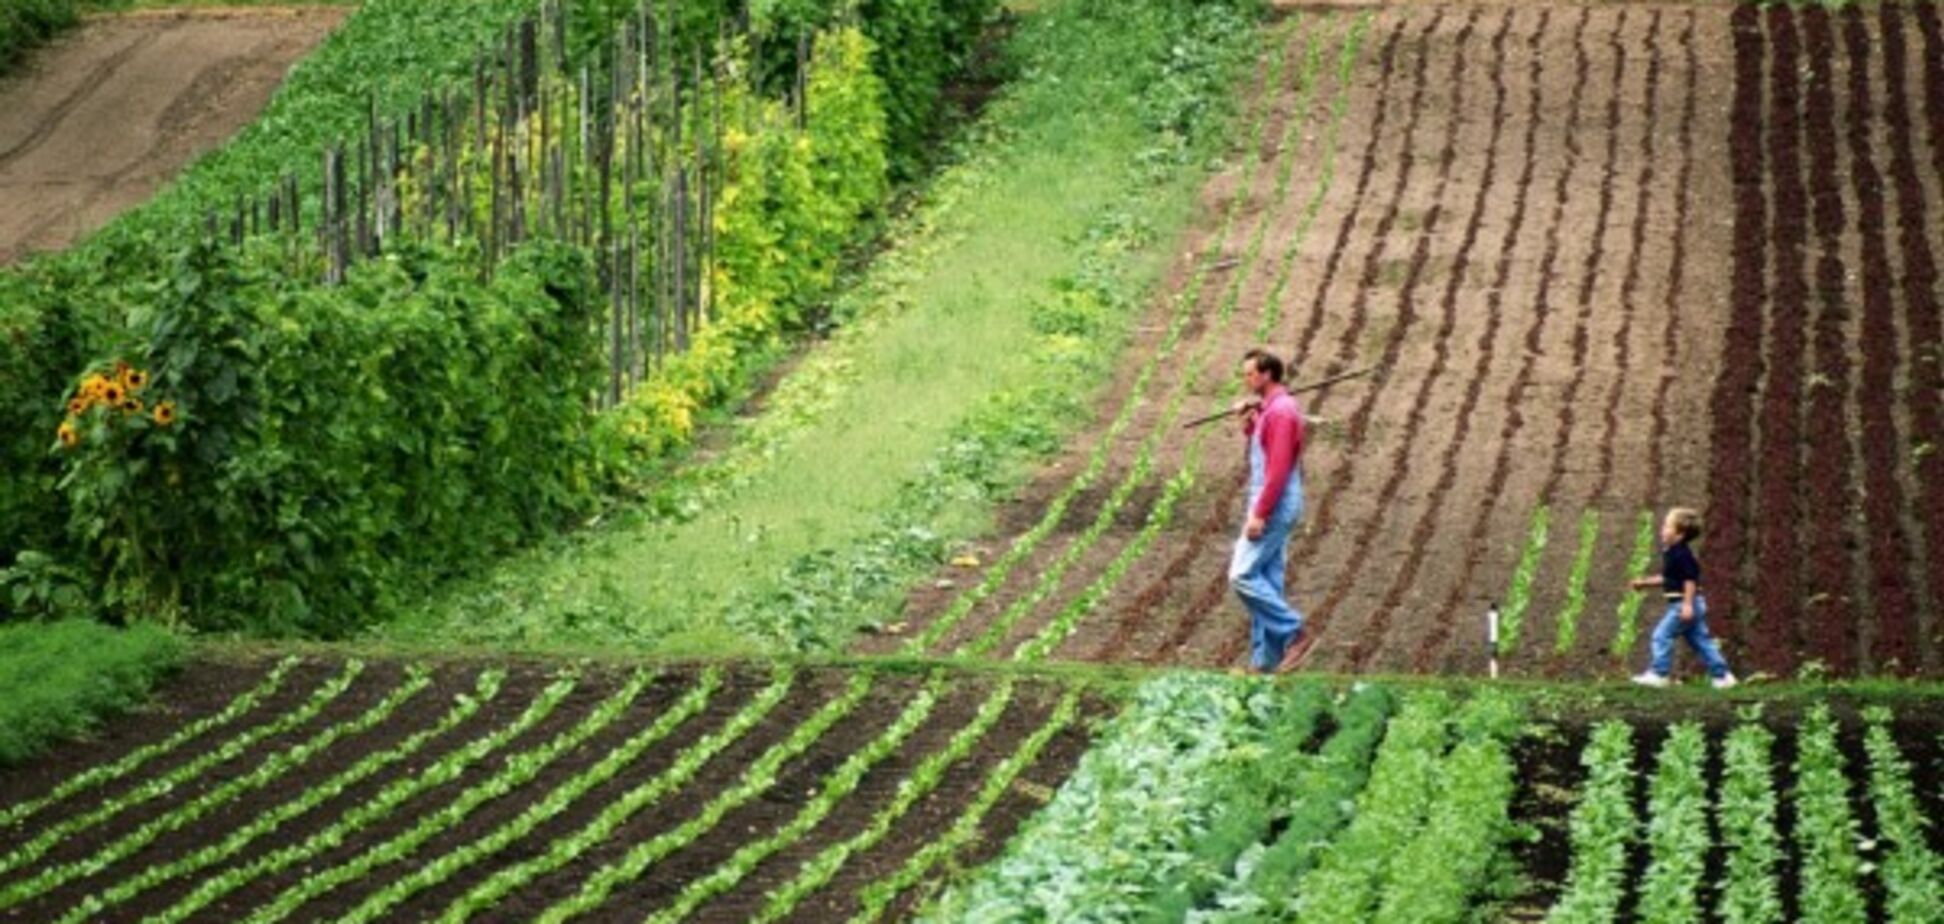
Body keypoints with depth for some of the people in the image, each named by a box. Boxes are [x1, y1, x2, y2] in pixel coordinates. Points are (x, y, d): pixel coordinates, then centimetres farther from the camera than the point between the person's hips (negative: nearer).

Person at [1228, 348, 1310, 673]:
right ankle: (1264, 661, 11)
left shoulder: (1280, 411, -17)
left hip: (1274, 506, -10)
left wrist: (1259, 514, -23)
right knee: (1266, 581, 10)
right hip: (1273, 508, 10)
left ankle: (1292, 634, -8)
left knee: (1243, 575, -10)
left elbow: (1279, 469, -23)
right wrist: (1247, 423, 9)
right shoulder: (1271, 408, 14)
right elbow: (1259, 451, 24)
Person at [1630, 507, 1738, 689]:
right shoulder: (1670, 553, 14)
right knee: (1700, 640, 12)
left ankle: (1658, 674, -4)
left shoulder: (1681, 554, -18)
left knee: (1662, 636, -7)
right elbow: (1667, 578, 26)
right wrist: (1645, 582, 24)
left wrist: (1687, 604, -25)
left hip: (1683, 604, -10)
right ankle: (1722, 675, 14)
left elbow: (1690, 579, -22)